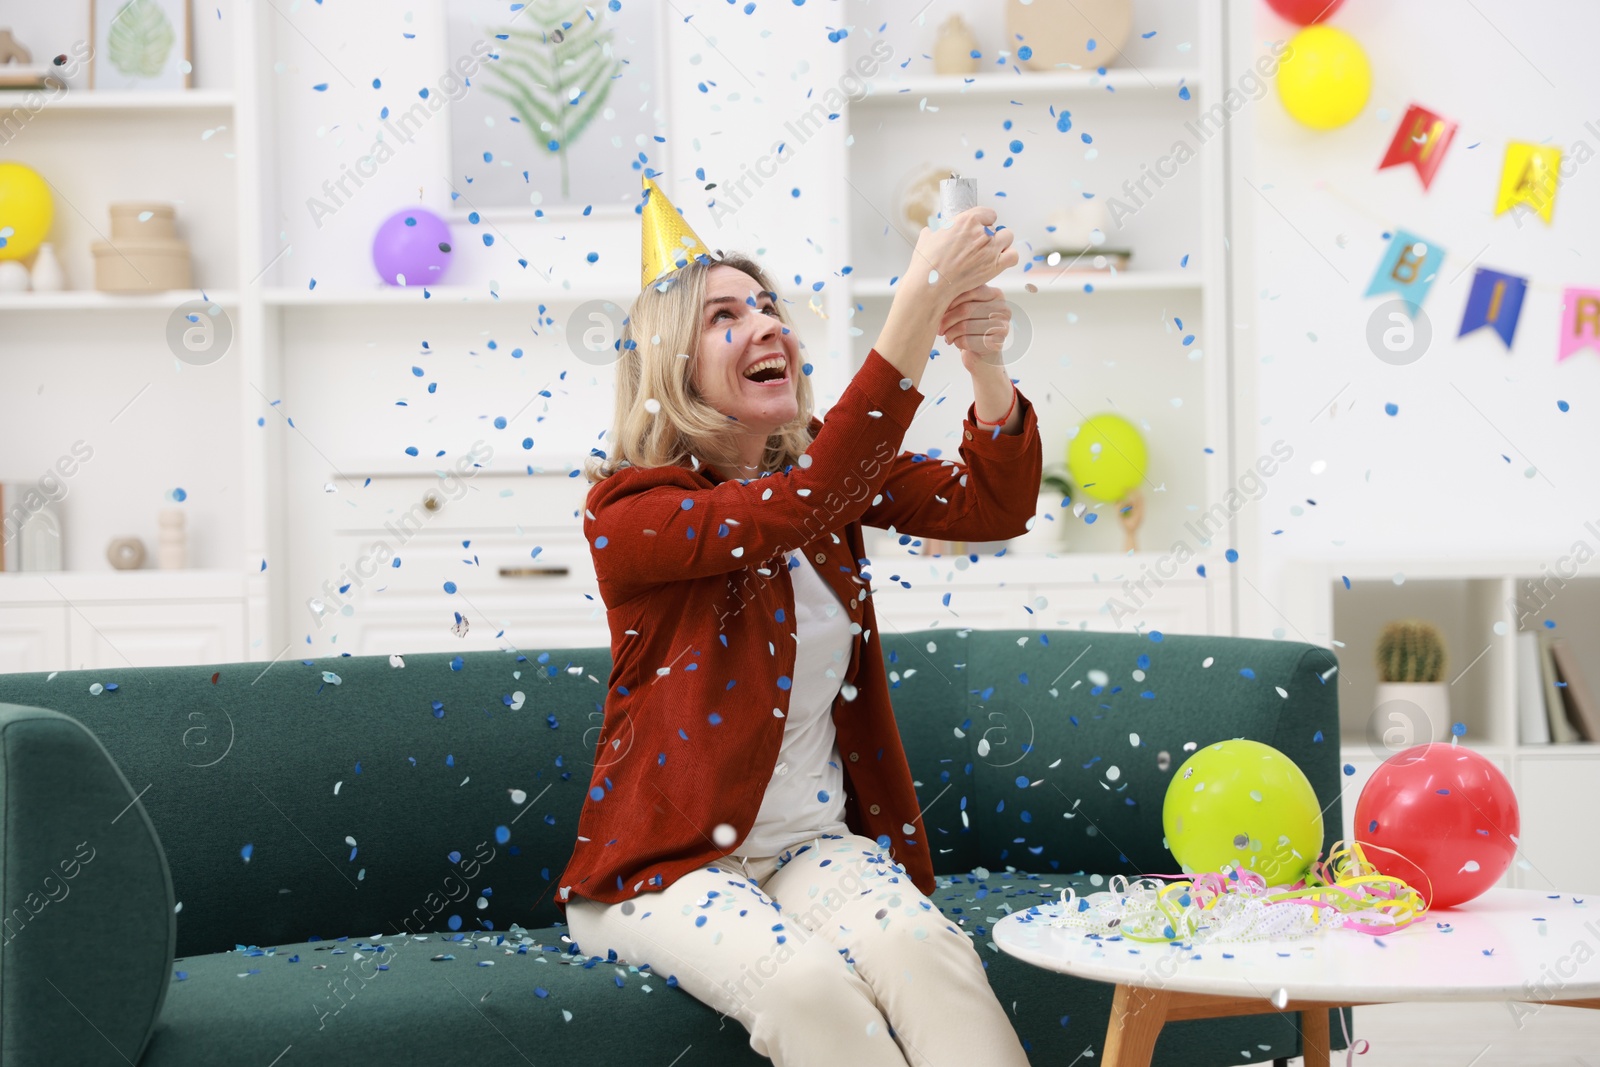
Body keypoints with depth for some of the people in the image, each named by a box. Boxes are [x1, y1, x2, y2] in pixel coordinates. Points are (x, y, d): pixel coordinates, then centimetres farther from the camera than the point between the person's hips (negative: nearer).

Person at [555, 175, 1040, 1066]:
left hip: (816, 841, 5)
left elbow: (995, 508, -6)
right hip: (668, 860, -4)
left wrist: (986, 365, -26)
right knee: (809, 984, -34)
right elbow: (796, 511, -29)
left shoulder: (827, 465, 8)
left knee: (924, 951, -29)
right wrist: (918, 308, -35)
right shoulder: (629, 508, -12)